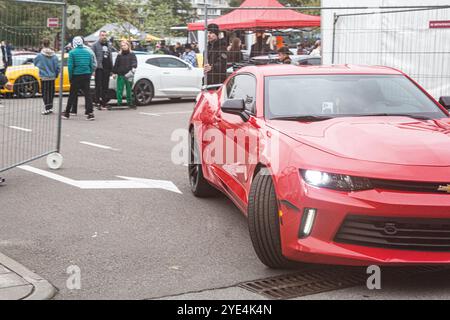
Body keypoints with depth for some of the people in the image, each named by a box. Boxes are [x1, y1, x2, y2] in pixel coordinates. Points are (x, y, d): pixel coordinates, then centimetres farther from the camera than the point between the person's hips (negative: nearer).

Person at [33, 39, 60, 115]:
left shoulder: (40, 56, -11)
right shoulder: (54, 56, -5)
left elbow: (35, 63, 5)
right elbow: (58, 67, -3)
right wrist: (56, 75, 12)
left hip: (44, 77, -3)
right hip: (52, 77, 3)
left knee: (45, 93, 2)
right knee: (51, 93, 14)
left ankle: (47, 109, -3)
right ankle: (50, 108, 20)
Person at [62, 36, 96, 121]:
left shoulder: (72, 52, -7)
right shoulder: (88, 52, 5)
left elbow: (70, 66, -10)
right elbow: (92, 65, 5)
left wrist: (70, 77, -1)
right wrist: (89, 75, 13)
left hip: (76, 76, -3)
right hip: (86, 76, 3)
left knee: (72, 95, 6)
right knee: (87, 94, 3)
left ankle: (67, 113, 15)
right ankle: (90, 113, -4)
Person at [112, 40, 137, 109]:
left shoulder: (132, 55, 8)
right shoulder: (119, 56, 13)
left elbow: (134, 62, -3)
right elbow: (116, 65, 14)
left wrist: (133, 68, -20)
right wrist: (114, 72, 6)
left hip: (129, 75, -1)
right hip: (120, 75, 1)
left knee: (129, 90, 5)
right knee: (120, 90, -3)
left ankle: (129, 103, 13)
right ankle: (119, 103, 0)